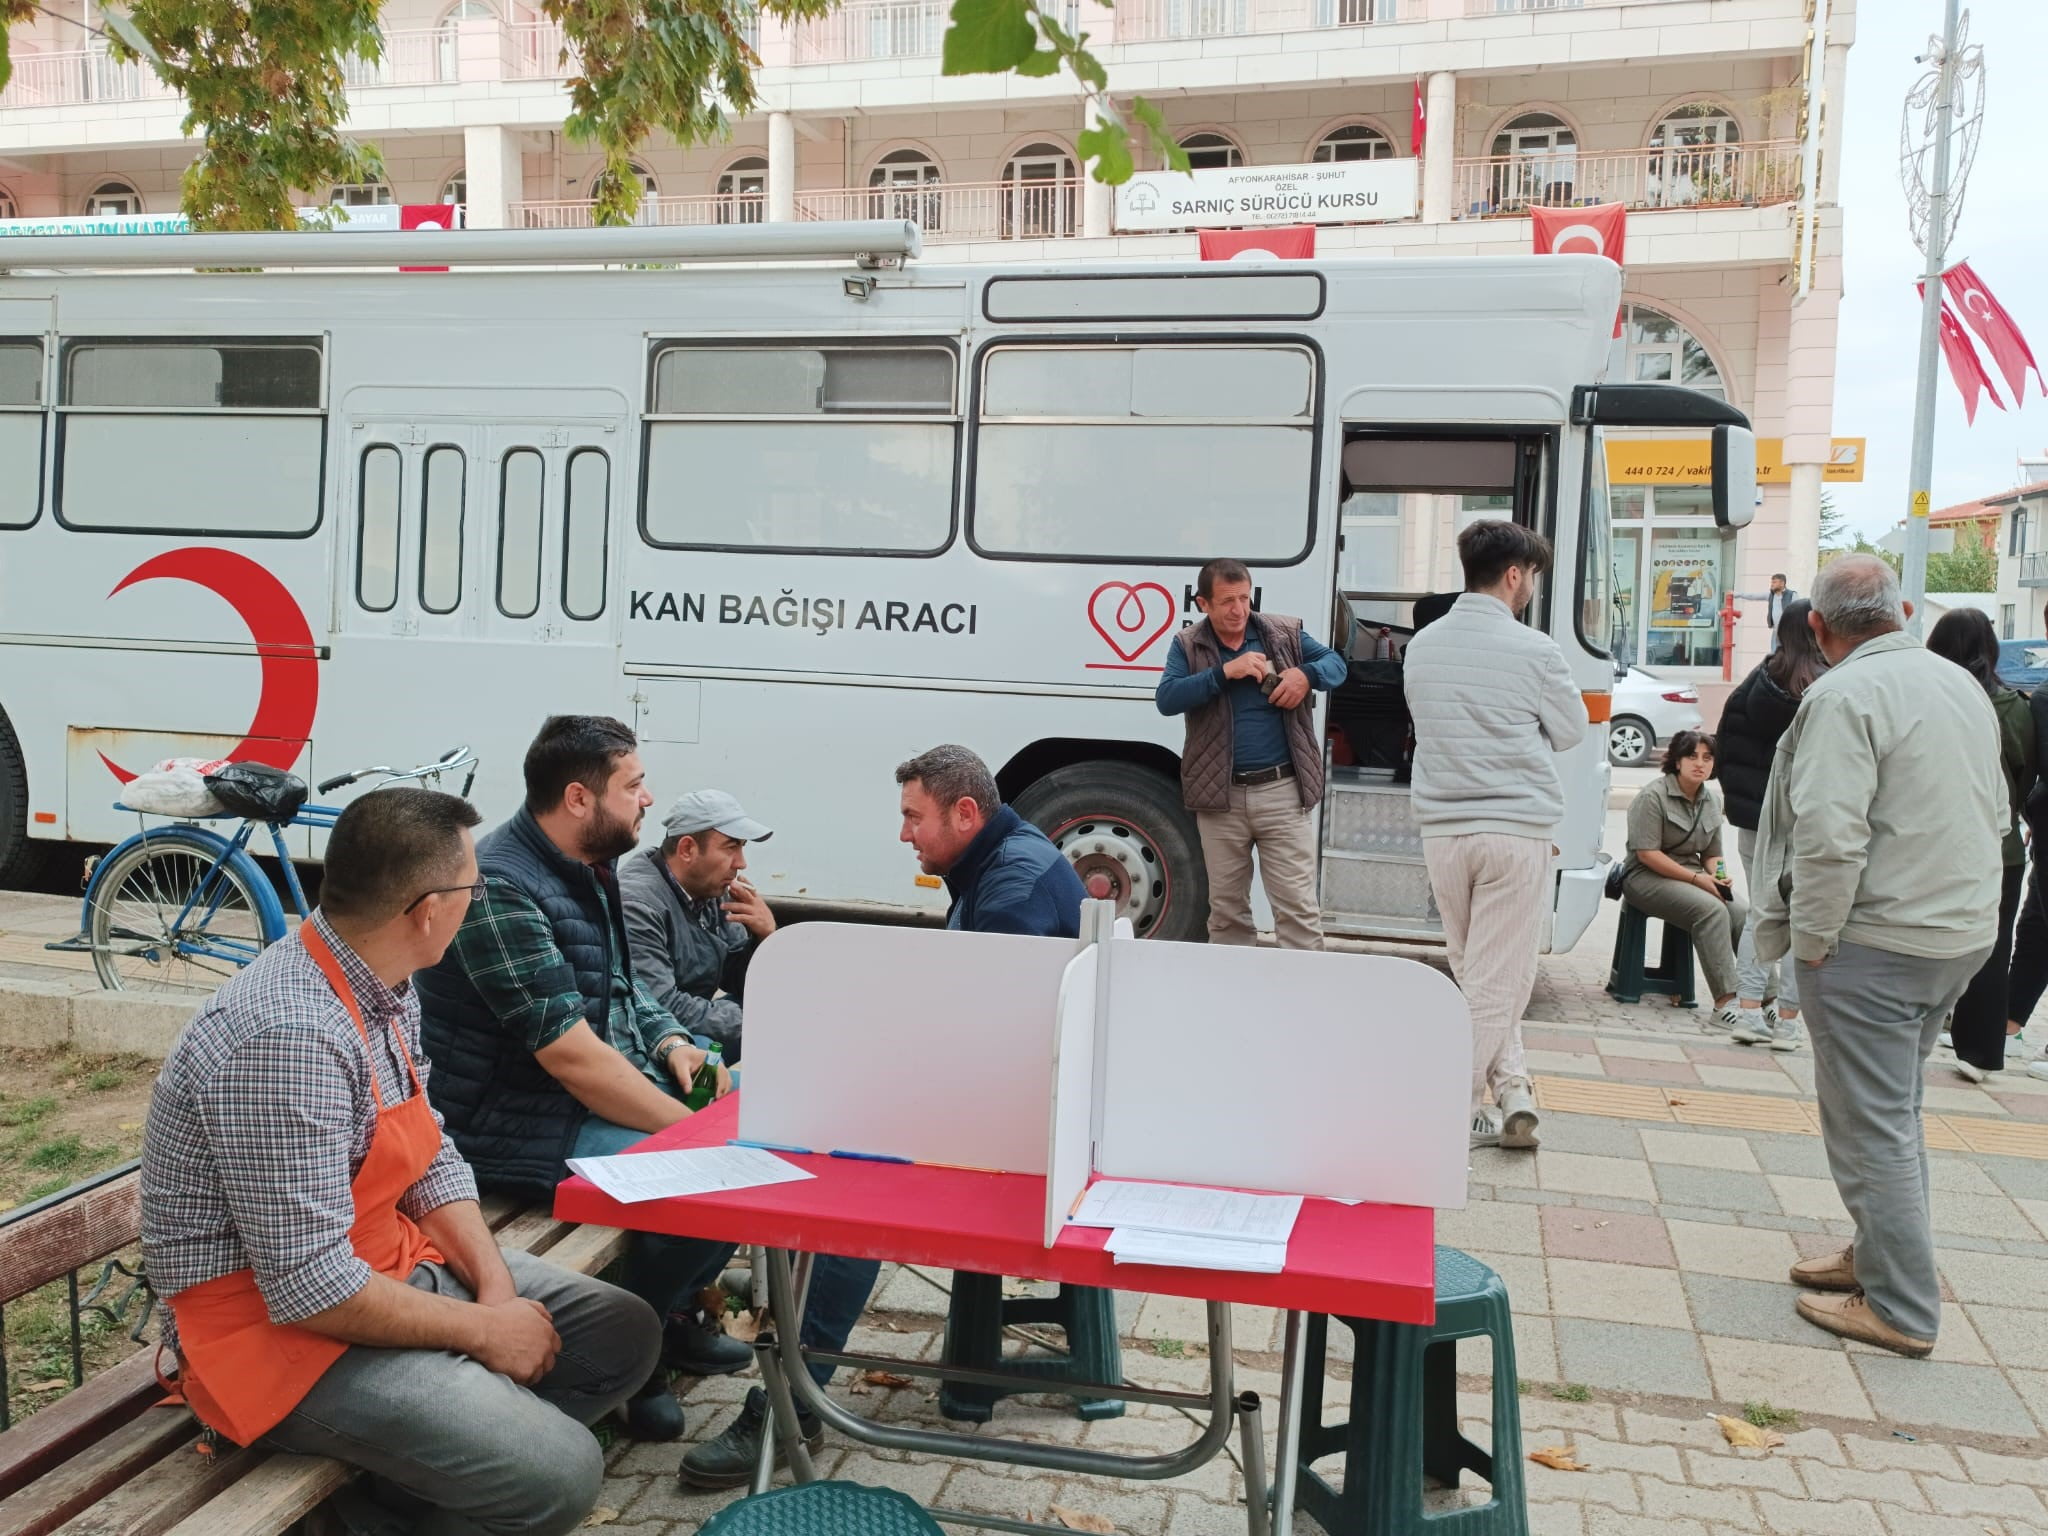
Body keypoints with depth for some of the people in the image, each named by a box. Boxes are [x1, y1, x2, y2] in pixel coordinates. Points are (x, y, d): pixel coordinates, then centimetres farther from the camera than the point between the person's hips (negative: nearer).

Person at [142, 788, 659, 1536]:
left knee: (624, 1333, 6)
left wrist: (495, 1282, -5)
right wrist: (482, 1329, -16)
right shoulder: (288, 1035, -29)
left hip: (390, 1267, 9)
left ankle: (404, 1473, 5)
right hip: (285, 1329, -9)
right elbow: (312, 1291, -27)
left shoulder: (385, 987, 0)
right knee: (559, 1473, -22)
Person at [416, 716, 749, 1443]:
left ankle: (673, 1308, 19)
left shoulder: (587, 867, 6)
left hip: (606, 1090, 10)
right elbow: (572, 1055, -27)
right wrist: (689, 1128, -24)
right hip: (514, 1123, -10)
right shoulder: (502, 887, -24)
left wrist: (671, 1044, -2)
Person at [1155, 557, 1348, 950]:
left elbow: (1337, 663, 12)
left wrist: (1306, 675, -10)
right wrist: (1224, 672, -18)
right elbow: (1166, 698, -10)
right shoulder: (1187, 646, 3)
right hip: (1220, 798, 1)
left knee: (1298, 907, -2)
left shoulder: (1285, 633, 6)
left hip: (1283, 791, 0)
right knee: (1226, 909, 11)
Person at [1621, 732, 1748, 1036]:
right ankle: (1725, 1003, -35)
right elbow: (1647, 853, -15)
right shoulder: (1653, 796, -10)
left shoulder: (1711, 802, 13)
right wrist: (1696, 878, -19)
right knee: (1712, 909, -32)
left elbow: (1712, 854, 21)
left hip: (1694, 878, 7)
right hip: (1647, 877, -6)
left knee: (1743, 913, -23)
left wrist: (1718, 876, -3)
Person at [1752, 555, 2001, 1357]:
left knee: (1871, 1124, 1)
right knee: (1894, 1109, 22)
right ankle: (1882, 1254, 34)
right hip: (1964, 932, 9)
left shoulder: (1844, 696, -18)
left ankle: (1901, 1308, 9)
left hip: (1879, 943, -9)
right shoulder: (1965, 686, 10)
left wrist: (1811, 941, -14)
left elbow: (1830, 836, -25)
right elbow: (1992, 809, 20)